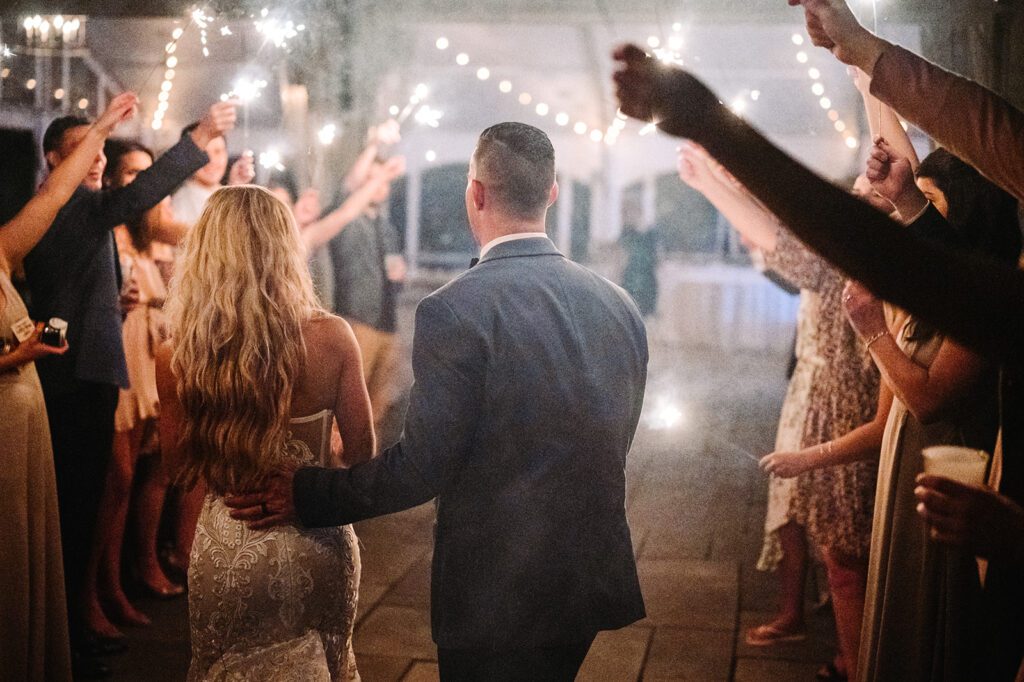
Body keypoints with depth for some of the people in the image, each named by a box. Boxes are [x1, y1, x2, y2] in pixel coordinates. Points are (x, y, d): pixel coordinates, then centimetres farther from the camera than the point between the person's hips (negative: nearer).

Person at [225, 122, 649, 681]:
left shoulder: (453, 310, -18)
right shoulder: (619, 305, 1)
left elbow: (420, 468, -18)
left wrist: (302, 495, -6)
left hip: (497, 594, -6)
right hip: (596, 578, 6)